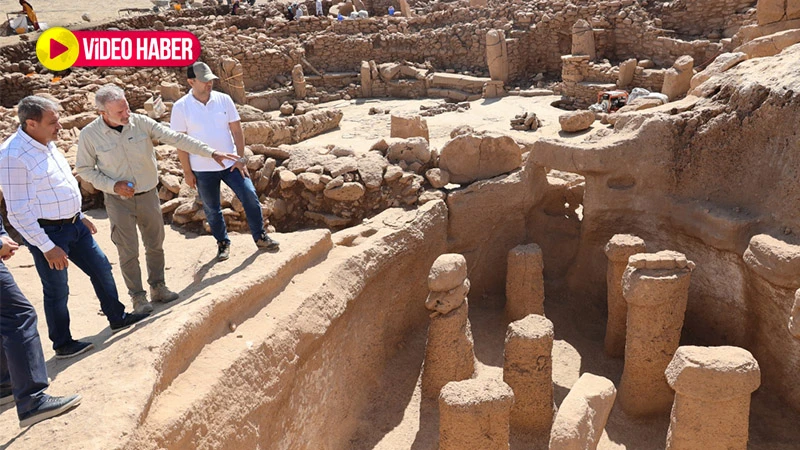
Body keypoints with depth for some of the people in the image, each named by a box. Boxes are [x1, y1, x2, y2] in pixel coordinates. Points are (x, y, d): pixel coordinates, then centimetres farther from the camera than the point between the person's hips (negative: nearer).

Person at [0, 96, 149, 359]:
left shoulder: (45, 144, 5)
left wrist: (80, 216, 21)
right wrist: (47, 247, -21)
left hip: (73, 225, 8)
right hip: (48, 232, -8)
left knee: (101, 268, 16)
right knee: (57, 290, 6)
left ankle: (117, 317, 34)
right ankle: (63, 344, 23)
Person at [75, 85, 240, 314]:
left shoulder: (140, 122, -10)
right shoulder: (89, 135, -13)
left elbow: (176, 138, -10)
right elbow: (84, 169, -2)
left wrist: (211, 153, -14)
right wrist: (113, 185, -17)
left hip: (148, 195, 3)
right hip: (119, 201, -2)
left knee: (155, 245, 14)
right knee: (128, 252, 3)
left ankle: (157, 287, 32)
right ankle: (137, 296, 20)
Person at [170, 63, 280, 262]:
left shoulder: (224, 99, -4)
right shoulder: (181, 107, -8)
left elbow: (236, 130, 0)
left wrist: (241, 158, -4)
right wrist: (187, 171, -6)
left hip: (230, 163, 1)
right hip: (202, 169, -1)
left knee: (250, 197, -3)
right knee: (212, 209, 11)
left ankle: (260, 237, 13)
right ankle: (223, 243, 30)